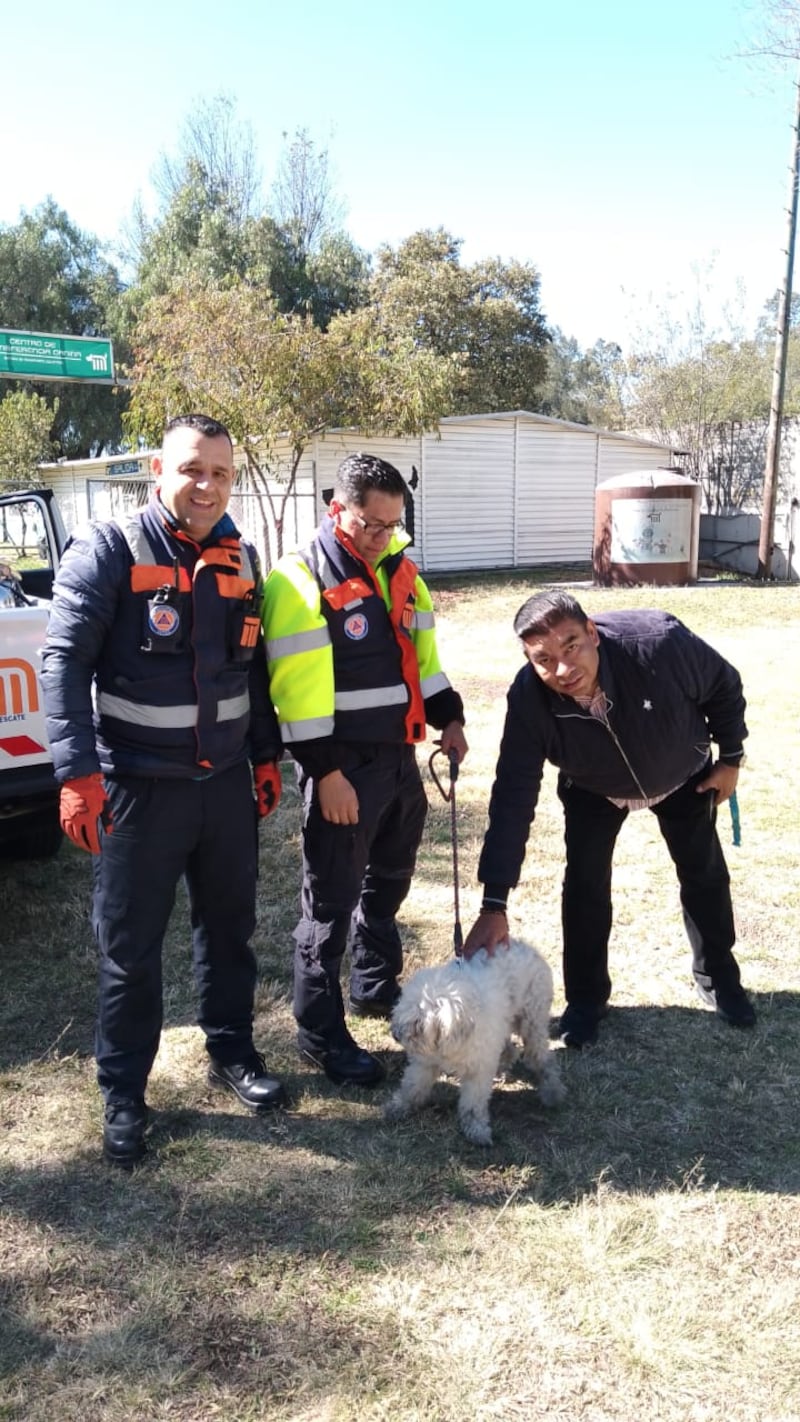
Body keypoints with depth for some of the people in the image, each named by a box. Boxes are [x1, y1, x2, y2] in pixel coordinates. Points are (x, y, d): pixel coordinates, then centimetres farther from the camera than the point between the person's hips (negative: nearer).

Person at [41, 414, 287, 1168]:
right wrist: (77, 772, -24)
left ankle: (231, 1053, 37)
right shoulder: (109, 549, -11)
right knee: (129, 948, 6)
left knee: (229, 929, 17)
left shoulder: (240, 558, 7)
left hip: (227, 782, 5)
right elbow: (64, 659, -16)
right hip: (139, 786, -5)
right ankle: (123, 1096, 23)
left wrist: (266, 755, 14)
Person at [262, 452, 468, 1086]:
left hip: (400, 756, 8)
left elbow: (421, 653, 18)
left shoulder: (398, 569, 9)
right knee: (332, 900, 1)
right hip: (344, 765, -8)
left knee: (389, 880, 22)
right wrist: (325, 772, -21)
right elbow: (298, 688, -19)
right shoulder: (301, 581, -15)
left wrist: (448, 718, 11)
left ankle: (375, 986, 42)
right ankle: (320, 1030, 15)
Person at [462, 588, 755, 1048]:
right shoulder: (528, 699, -37)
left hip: (683, 776, 1)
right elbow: (513, 799, -35)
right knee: (585, 886, -7)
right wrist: (494, 905, -38)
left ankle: (719, 977, 36)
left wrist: (731, 757, -8)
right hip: (594, 791, 0)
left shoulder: (658, 640, -42)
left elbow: (724, 685, -20)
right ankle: (586, 999, 15)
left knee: (706, 876, 11)